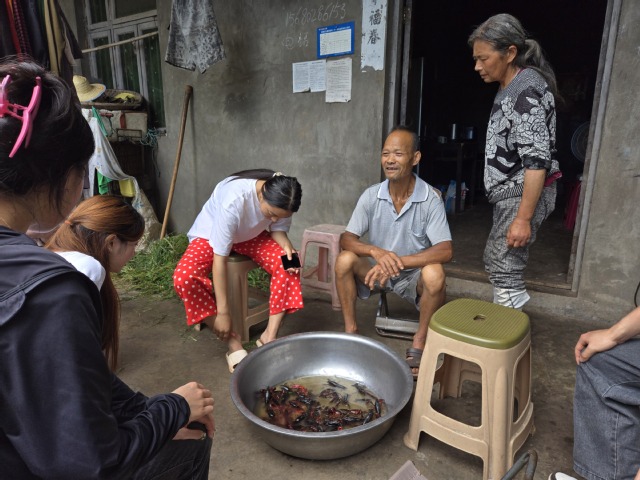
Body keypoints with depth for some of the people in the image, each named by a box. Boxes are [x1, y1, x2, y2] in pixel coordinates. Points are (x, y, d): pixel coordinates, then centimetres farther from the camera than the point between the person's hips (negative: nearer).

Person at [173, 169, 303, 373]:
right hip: (210, 235, -3)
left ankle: (269, 336, -12)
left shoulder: (282, 198, -24)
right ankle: (232, 341, -17)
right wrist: (222, 312, -32)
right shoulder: (234, 198, -39)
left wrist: (287, 247, -33)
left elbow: (278, 228, -7)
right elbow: (220, 257, -35)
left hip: (251, 235, 4)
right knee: (184, 278, -31)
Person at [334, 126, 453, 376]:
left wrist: (398, 261, -36)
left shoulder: (430, 199, -17)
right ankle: (350, 330, -6)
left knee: (434, 274, -33)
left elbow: (445, 250, -23)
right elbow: (346, 239, -11)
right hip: (378, 270, 2)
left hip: (414, 274, -1)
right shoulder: (371, 195, -10)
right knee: (344, 260, -24)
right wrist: (376, 252, -33)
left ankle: (419, 342, -8)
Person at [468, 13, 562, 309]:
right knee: (495, 262, 17)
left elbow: (536, 159, -24)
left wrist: (523, 218, -26)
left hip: (524, 194, -10)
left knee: (504, 268, -6)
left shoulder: (526, 89, -17)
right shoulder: (510, 86, 14)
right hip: (510, 192, 10)